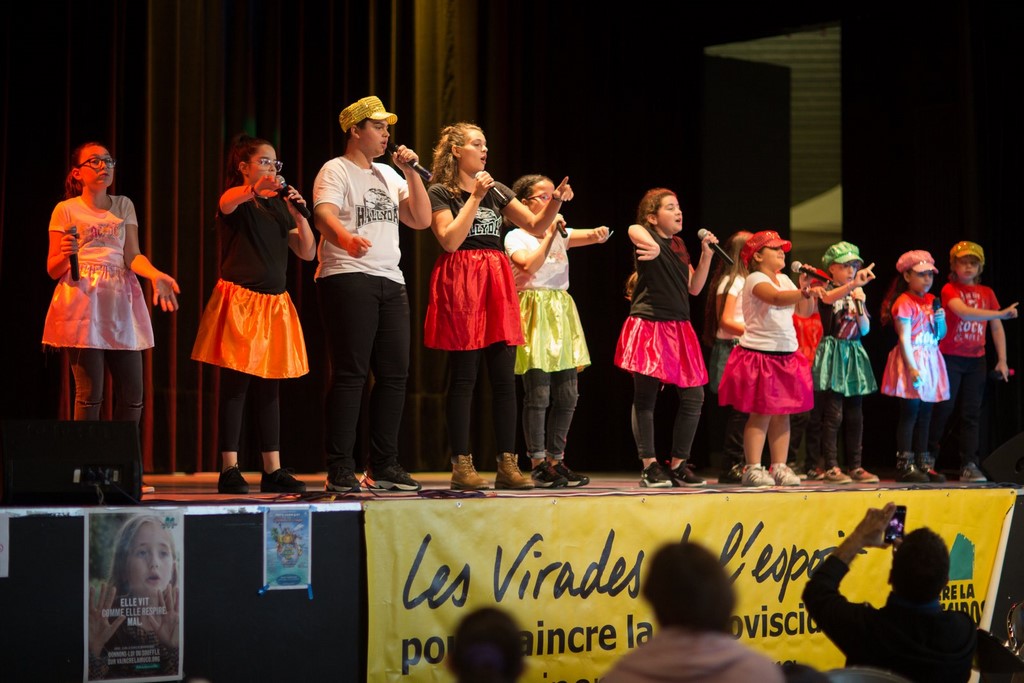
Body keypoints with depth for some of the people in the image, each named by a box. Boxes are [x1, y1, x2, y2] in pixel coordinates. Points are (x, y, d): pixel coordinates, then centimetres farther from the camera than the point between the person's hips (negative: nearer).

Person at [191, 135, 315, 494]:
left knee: (269, 388, 7)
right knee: (236, 385, -6)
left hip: (274, 303, 6)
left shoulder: (278, 205, 17)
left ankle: (273, 470, 10)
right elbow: (226, 204, -29)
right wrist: (254, 189, -50)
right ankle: (229, 471, -5)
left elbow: (307, 252, 12)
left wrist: (298, 214, -4)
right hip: (239, 299, -6)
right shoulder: (238, 200, -2)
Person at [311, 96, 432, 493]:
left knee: (395, 374, 5)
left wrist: (411, 172, 7)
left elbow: (422, 220, 15)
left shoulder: (388, 176, 21)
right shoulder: (336, 171, 0)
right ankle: (340, 469, -8)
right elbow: (324, 215, -19)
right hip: (347, 278, -7)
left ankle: (383, 466, 14)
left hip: (391, 282, 7)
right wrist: (346, 238, -40)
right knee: (351, 373, -10)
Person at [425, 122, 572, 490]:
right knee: (463, 378, -5)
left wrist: (555, 201, -4)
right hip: (461, 285, -5)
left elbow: (536, 226, 14)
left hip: (497, 282, 6)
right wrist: (475, 198, -11)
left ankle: (508, 465, 4)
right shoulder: (439, 193, 1)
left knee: (504, 377, 1)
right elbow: (450, 240, -12)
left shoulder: (496, 191, 17)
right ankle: (462, 466, 0)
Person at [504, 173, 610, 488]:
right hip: (534, 313, -6)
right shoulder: (516, 237, 0)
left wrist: (598, 234, -23)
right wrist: (549, 234, -14)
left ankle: (556, 459, 12)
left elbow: (587, 236, -1)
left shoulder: (560, 234, 15)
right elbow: (529, 265, -18)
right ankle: (538, 463, -3)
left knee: (567, 394, 3)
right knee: (538, 393, -9)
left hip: (562, 311, 6)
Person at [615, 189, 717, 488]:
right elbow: (634, 230, -30)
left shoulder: (678, 245, 17)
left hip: (678, 329, 7)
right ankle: (650, 467, 2)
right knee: (645, 398, -3)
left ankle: (678, 465, 12)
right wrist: (654, 247, -48)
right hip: (649, 326, -7)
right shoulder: (647, 237, -5)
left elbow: (694, 288, 18)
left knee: (693, 397, 3)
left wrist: (706, 254, 10)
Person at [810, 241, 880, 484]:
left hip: (854, 354, 6)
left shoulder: (856, 293, 14)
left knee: (855, 416, 6)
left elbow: (865, 329, 8)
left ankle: (855, 466, 11)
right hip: (833, 353, -6)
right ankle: (831, 467, -7)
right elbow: (829, 297, -31)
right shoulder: (827, 290, -3)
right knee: (833, 414, -9)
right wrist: (854, 284, -45)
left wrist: (859, 302, -7)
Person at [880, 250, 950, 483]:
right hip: (911, 361, -7)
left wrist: (941, 319, 0)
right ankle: (905, 465, -6)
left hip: (930, 361, 8)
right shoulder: (904, 303, -9)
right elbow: (904, 338, -15)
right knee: (910, 413, -7)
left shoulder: (931, 301, 15)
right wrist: (913, 368, -22)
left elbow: (941, 335, 22)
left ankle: (923, 463, 13)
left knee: (925, 414, 9)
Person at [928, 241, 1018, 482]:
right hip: (950, 358, -4)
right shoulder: (950, 290, -6)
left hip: (976, 360, 4)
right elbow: (964, 312, -24)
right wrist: (1000, 313, -30)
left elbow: (996, 327, 8)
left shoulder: (987, 293, 8)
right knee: (943, 410, -1)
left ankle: (969, 466, 3)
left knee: (972, 413, 2)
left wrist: (1002, 360, 1)